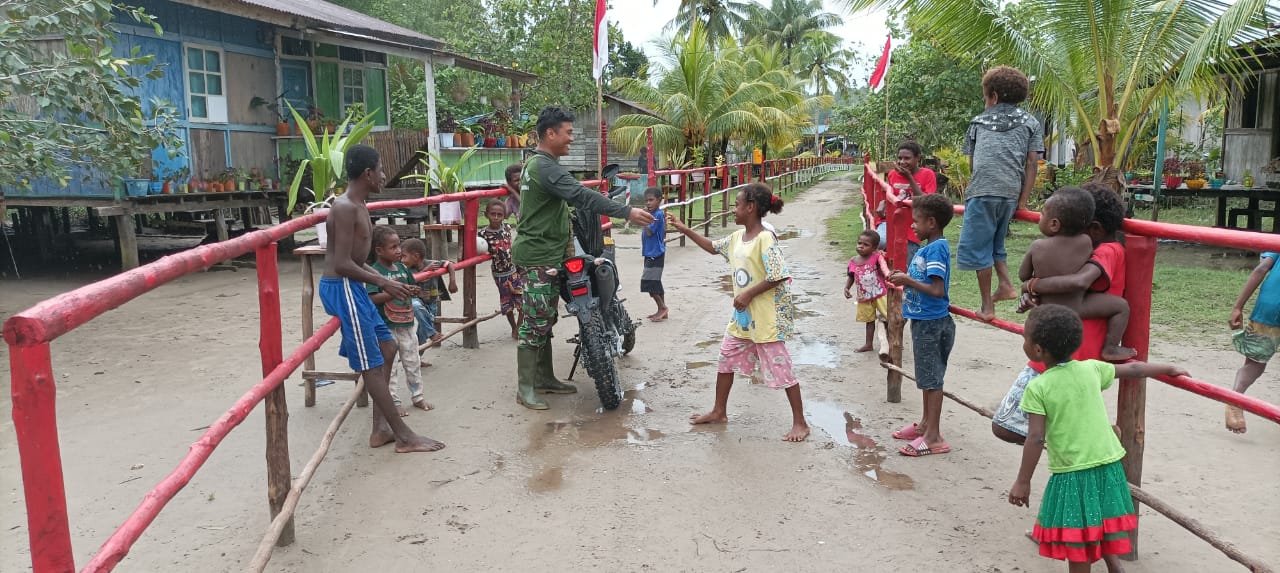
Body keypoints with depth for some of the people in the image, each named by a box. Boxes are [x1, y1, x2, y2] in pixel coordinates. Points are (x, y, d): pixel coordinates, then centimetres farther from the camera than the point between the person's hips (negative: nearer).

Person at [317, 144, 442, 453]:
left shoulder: (358, 206, 13)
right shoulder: (345, 208, -19)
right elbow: (342, 264, -23)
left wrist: (384, 280, 11)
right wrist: (383, 282, -16)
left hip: (353, 287, 11)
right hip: (342, 288, -11)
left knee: (387, 347, 15)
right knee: (372, 365, -4)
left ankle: (380, 429, 21)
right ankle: (404, 436, 4)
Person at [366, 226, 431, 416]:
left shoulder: (402, 268, 6)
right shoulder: (375, 272, -14)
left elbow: (413, 287, 19)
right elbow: (372, 298, -23)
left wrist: (413, 291, -4)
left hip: (406, 324, 6)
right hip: (386, 328, -6)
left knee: (412, 363, 15)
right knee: (389, 367, 5)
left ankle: (417, 396, 28)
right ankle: (394, 402, 15)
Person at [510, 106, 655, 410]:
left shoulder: (536, 163, 16)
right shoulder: (545, 167, -19)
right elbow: (581, 195, -29)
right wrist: (627, 212, -32)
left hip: (547, 251, 11)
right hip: (537, 256, -11)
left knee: (546, 320, 15)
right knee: (535, 322, -6)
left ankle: (545, 378, 24)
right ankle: (525, 387, 1)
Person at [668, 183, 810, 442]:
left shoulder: (765, 239, -20)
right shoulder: (737, 237, 7)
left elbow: (779, 276, -25)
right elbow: (713, 247, 23)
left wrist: (748, 294, -20)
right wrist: (685, 229, 17)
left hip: (767, 316, -9)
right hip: (743, 314, 9)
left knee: (780, 369, -2)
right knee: (726, 359, 16)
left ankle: (800, 423, 10)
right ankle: (719, 412, 32)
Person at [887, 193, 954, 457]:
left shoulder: (937, 249, -19)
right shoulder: (927, 247, 9)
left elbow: (937, 290, -26)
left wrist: (907, 280, -18)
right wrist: (904, 278, 4)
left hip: (932, 323, -10)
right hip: (923, 320, 10)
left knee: (932, 378, -2)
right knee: (927, 376, 19)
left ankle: (933, 437, 5)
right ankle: (926, 423, 33)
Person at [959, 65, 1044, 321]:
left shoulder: (978, 122, 18)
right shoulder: (1030, 123, 18)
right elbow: (1032, 163, 8)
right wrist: (1023, 201, 7)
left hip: (981, 191, -3)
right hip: (1011, 194, 3)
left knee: (977, 247, 4)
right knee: (994, 242, 24)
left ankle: (987, 306, 4)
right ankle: (1006, 284, 8)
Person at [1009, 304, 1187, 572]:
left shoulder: (1038, 387, -13)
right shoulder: (1091, 368, 0)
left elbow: (1036, 439, -16)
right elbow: (1134, 369, 15)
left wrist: (1023, 481, -9)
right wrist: (1169, 368, 32)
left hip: (1072, 474, -5)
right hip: (1109, 466, 5)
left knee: (1078, 547, 7)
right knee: (1105, 532, 21)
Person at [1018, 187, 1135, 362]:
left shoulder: (1037, 247, -15)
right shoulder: (1086, 242, -14)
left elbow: (1023, 276, -2)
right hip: (1074, 309, -2)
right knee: (1121, 305, 10)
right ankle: (1110, 348, 9)